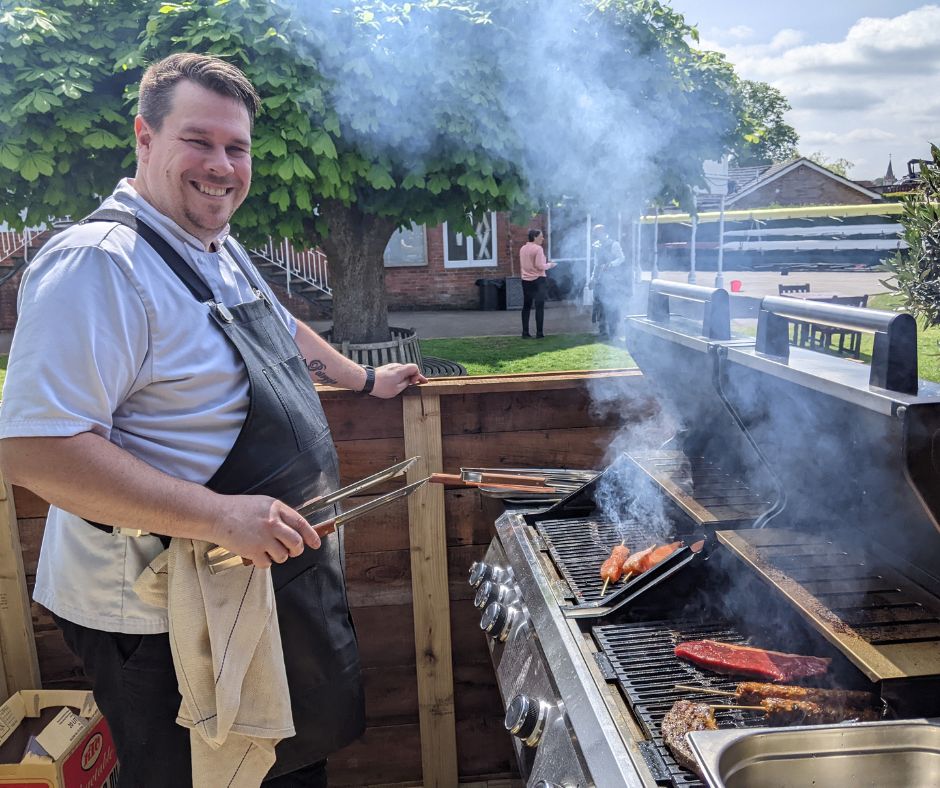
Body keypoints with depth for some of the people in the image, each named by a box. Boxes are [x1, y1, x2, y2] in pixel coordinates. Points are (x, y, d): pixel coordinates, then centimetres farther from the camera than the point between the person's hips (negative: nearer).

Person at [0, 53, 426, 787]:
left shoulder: (221, 250, 7)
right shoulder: (99, 262, -23)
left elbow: (282, 333, 26)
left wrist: (366, 379, 29)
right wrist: (220, 517, -32)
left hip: (277, 569, 9)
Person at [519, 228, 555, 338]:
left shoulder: (522, 249, 9)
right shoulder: (538, 248, -13)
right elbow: (540, 266, -17)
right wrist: (549, 265, -1)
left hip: (526, 280, 7)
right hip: (538, 280, -6)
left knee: (526, 306, 10)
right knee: (539, 306, -1)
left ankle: (525, 332, 8)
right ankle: (539, 333, -2)